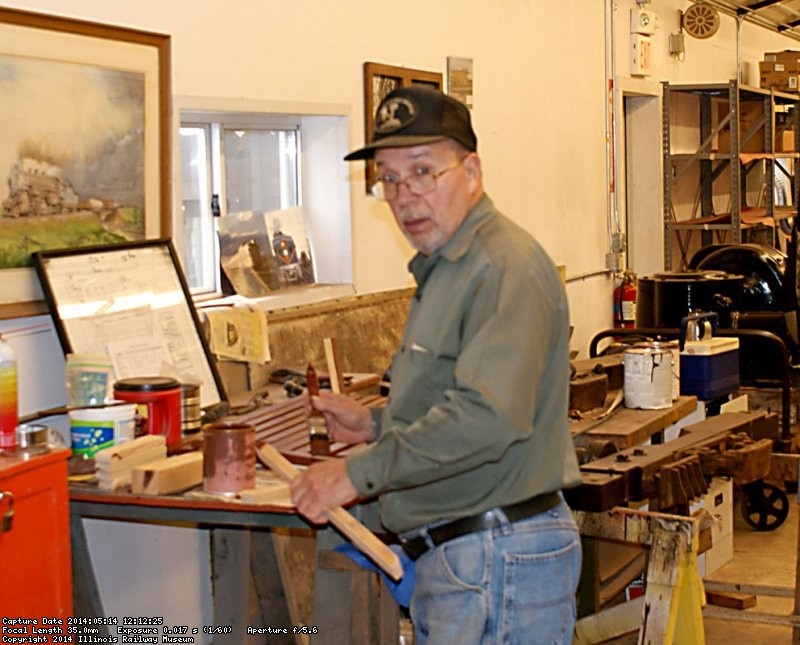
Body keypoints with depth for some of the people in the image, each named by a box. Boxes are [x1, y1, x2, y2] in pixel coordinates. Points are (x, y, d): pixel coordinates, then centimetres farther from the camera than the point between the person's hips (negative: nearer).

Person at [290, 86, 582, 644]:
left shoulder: (505, 266, -17)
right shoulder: (445, 267, 18)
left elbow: (489, 416, -29)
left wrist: (361, 472, -23)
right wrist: (376, 423, 13)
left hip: (498, 561, -10)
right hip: (455, 557, 10)